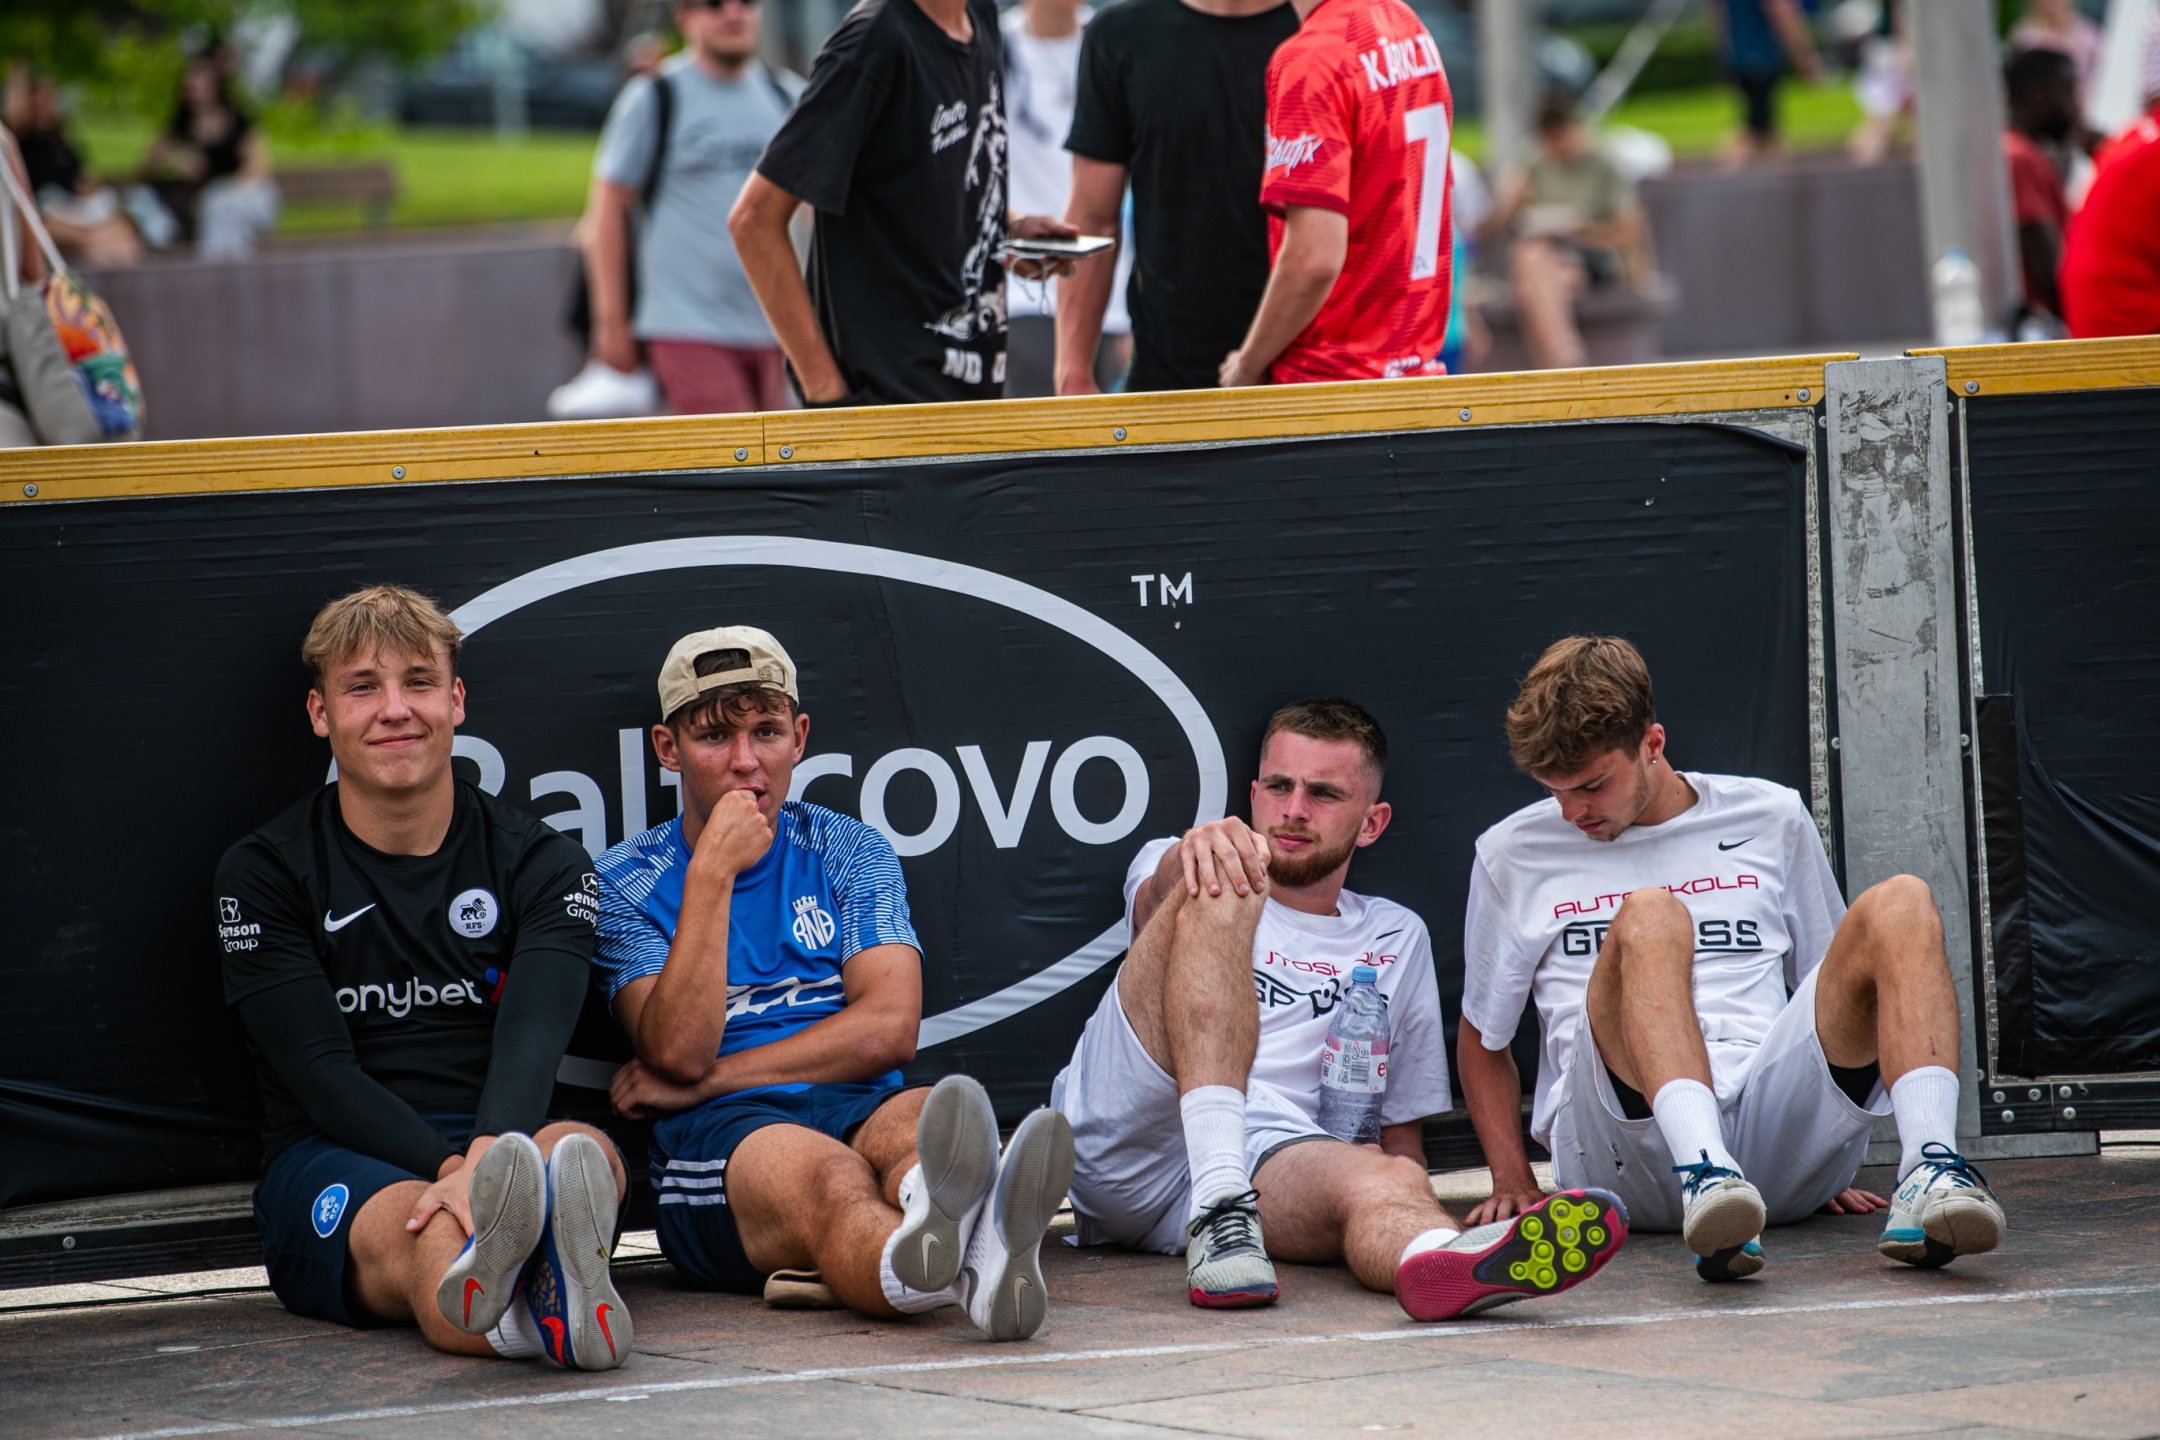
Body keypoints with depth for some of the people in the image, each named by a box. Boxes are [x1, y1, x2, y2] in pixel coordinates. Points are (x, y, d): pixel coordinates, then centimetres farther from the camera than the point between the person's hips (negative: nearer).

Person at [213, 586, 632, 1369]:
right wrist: (452, 1169, -25)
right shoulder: (262, 873, 8)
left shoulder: (542, 863, 11)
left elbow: (532, 1040, -9)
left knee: (582, 1148, -36)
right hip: (334, 1164, -2)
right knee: (425, 1229, -39)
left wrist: (493, 1157, -33)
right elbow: (322, 1075, -5)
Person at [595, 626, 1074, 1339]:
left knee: (931, 1118, -36)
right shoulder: (624, 883, 12)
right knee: (822, 1172, -39)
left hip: (861, 1108, 3)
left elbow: (889, 1028, 3)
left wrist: (700, 1082, -3)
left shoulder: (850, 852, 18)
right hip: (718, 1142, -3)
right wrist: (712, 872, -7)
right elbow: (678, 1052, -5)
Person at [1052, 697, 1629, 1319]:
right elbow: (1154, 905, -5)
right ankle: (1219, 1202, -43)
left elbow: (1402, 1129, 26)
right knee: (1219, 893, -23)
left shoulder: (1396, 940, 29)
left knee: (1388, 1179, -35)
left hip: (1274, 1160, 1)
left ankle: (1441, 1265, -76)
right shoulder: (1176, 866, 22)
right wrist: (1198, 849, -32)